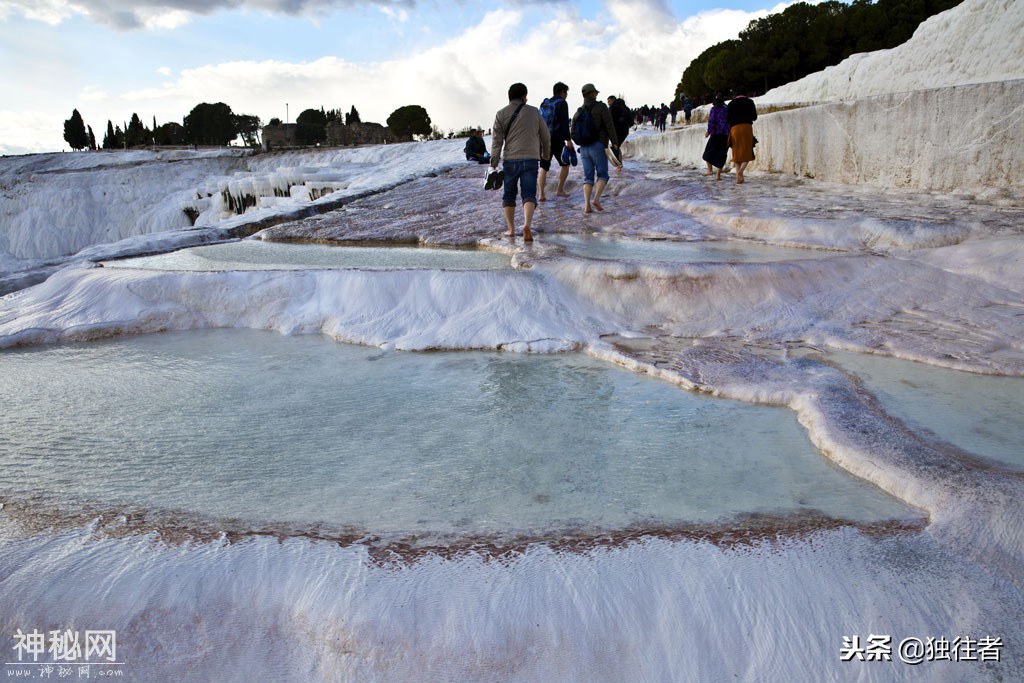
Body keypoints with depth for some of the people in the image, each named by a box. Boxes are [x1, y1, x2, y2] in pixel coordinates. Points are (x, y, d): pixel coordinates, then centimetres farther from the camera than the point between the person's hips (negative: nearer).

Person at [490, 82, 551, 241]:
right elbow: (545, 136, 15)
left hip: (510, 160, 1)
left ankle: (511, 229, 16)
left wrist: (493, 163, 0)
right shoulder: (534, 112, 9)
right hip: (530, 160, 0)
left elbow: (496, 140, -1)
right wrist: (546, 156, 29)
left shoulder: (501, 114, 6)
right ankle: (527, 224, -28)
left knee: (508, 195, 15)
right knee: (529, 194, -4)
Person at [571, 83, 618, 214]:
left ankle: (587, 205, -6)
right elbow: (609, 126, -12)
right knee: (603, 175, 5)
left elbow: (573, 134, 10)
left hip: (583, 148, 5)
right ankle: (596, 199, -14)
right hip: (598, 146, -5)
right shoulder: (601, 107, -4)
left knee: (588, 177, 6)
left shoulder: (578, 112, 11)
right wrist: (615, 143, -10)